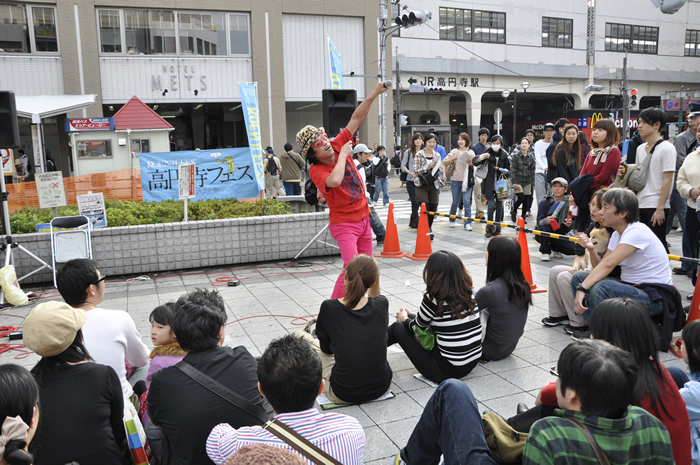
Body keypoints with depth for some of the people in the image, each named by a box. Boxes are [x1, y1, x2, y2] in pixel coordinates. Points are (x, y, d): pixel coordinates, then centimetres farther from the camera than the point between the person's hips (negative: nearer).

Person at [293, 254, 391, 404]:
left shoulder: (329, 308, -16)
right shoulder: (382, 304, -9)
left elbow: (326, 349, 0)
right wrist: (375, 276, 7)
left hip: (344, 394, -3)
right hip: (382, 387, 4)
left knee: (299, 335, 16)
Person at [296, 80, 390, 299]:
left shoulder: (338, 145, -3)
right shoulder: (316, 170, -19)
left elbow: (356, 119, -1)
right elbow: (335, 181, -40)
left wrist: (373, 95, -10)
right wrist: (343, 155, -25)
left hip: (363, 217, 7)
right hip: (344, 224, -7)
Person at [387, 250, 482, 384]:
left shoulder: (433, 300, -20)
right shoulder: (469, 294, 0)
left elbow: (416, 327, 0)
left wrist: (404, 319, 23)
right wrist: (409, 316, 28)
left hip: (446, 371, -7)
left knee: (397, 327, 12)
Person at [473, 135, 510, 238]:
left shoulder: (504, 155, 4)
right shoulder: (488, 153, -2)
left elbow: (509, 168, 13)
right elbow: (475, 162, -9)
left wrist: (506, 171, -10)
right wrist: (481, 157, -29)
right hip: (490, 184, -2)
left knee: (499, 206, 6)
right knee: (491, 205, -9)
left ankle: (497, 228, 16)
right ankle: (490, 228, 3)